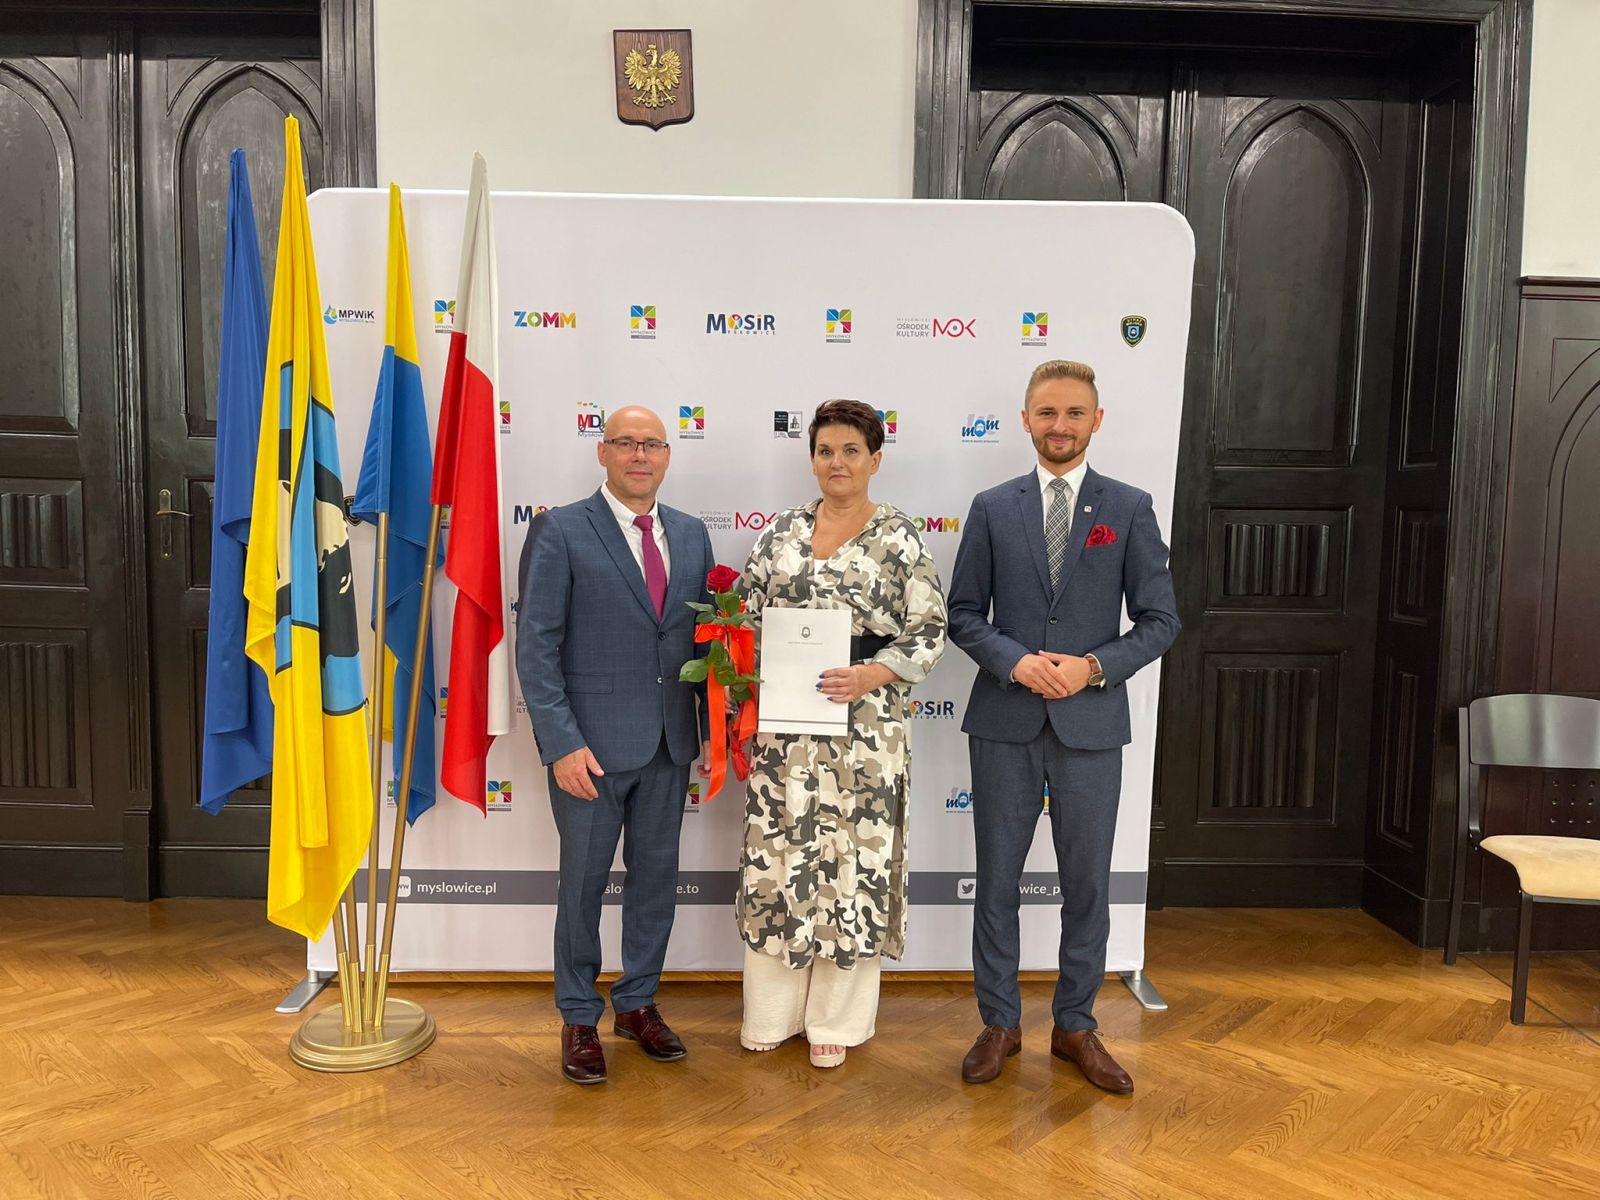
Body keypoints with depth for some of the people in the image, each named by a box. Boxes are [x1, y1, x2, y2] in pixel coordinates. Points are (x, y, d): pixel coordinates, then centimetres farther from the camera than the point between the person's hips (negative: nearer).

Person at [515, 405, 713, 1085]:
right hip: (592, 742, -5)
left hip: (670, 744, 5)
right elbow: (536, 647, -11)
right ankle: (579, 1019, 27)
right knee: (584, 880, 8)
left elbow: (705, 638, 10)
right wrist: (561, 743, -16)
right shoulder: (560, 532, -7)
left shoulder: (691, 536, 8)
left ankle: (638, 1003, 34)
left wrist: (713, 723, 4)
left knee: (657, 875, 15)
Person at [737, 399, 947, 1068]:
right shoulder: (782, 532, 8)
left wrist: (869, 676, -19)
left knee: (853, 862, 5)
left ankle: (837, 1018, 24)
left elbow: (927, 634, -5)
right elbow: (746, 621, 10)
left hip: (863, 728, -3)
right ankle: (771, 1013, 27)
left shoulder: (899, 539, -2)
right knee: (775, 858, 9)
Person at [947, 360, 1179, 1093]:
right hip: (1005, 724, 1)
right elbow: (963, 614, 3)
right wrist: (1015, 661, -14)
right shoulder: (993, 508, 4)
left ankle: (1075, 1027, 29)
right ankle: (999, 1023, 27)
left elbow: (1160, 620, 1)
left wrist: (1095, 667, -14)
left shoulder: (1130, 508, 2)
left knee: (1088, 884, 10)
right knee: (997, 880, 10)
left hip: (1091, 727, 0)